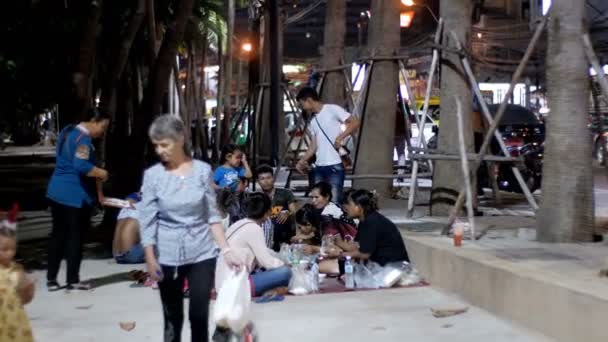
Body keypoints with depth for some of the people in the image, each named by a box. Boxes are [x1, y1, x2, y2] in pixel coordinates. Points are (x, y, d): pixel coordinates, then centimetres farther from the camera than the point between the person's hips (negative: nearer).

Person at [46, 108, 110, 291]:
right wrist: (101, 173, -13)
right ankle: (73, 280, 8)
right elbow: (81, 166, -29)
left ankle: (51, 279, 14)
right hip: (75, 195, -9)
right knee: (75, 236, 1)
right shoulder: (83, 138, -17)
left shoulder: (68, 131, 14)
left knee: (58, 234, 11)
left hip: (57, 192, 9)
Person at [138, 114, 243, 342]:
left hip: (202, 253, 0)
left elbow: (212, 214, 1)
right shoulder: (153, 175, -4)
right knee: (172, 317, 9)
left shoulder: (202, 170, -3)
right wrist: (150, 259, -8)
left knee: (199, 314, 2)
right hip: (168, 256, 0)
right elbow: (147, 220, -4)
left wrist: (226, 250, -5)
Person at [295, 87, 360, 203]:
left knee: (334, 201, -10)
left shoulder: (332, 109, -2)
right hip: (319, 167, 7)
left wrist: (340, 137, -17)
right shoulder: (313, 122, 19)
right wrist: (302, 161, 9)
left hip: (335, 166, -7)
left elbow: (355, 123, -8)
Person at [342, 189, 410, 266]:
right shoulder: (365, 220, 6)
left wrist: (344, 254, -6)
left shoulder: (372, 222, -21)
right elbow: (356, 246, 4)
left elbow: (364, 253, -18)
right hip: (383, 262, 8)